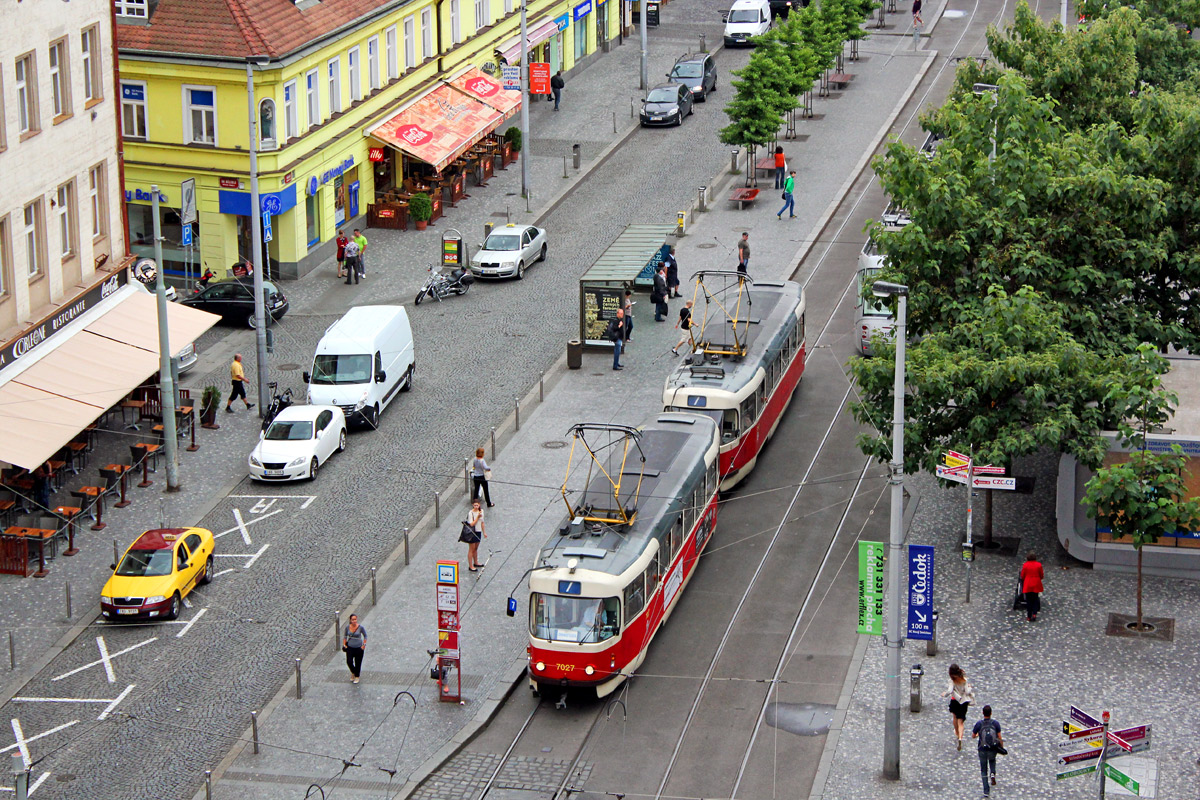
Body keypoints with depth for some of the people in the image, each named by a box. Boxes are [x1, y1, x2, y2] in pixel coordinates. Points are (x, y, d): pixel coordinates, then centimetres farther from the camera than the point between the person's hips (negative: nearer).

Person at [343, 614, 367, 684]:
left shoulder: (360, 627, -14)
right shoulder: (348, 627, -7)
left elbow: (365, 636, 1)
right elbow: (345, 636, 10)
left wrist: (364, 645, -4)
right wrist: (344, 644, 3)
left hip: (359, 648, -2)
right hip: (350, 647, 2)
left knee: (358, 663, 7)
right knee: (349, 662, -5)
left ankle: (357, 677, 29)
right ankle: (352, 673, 27)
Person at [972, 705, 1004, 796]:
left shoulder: (979, 724, -12)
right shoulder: (995, 723, -11)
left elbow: (973, 736, 1)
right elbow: (999, 737, -8)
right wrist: (1002, 747, 8)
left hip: (982, 750, -1)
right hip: (993, 750, 1)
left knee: (984, 770, 13)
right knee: (992, 760, 35)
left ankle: (986, 791, 9)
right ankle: (992, 774, 8)